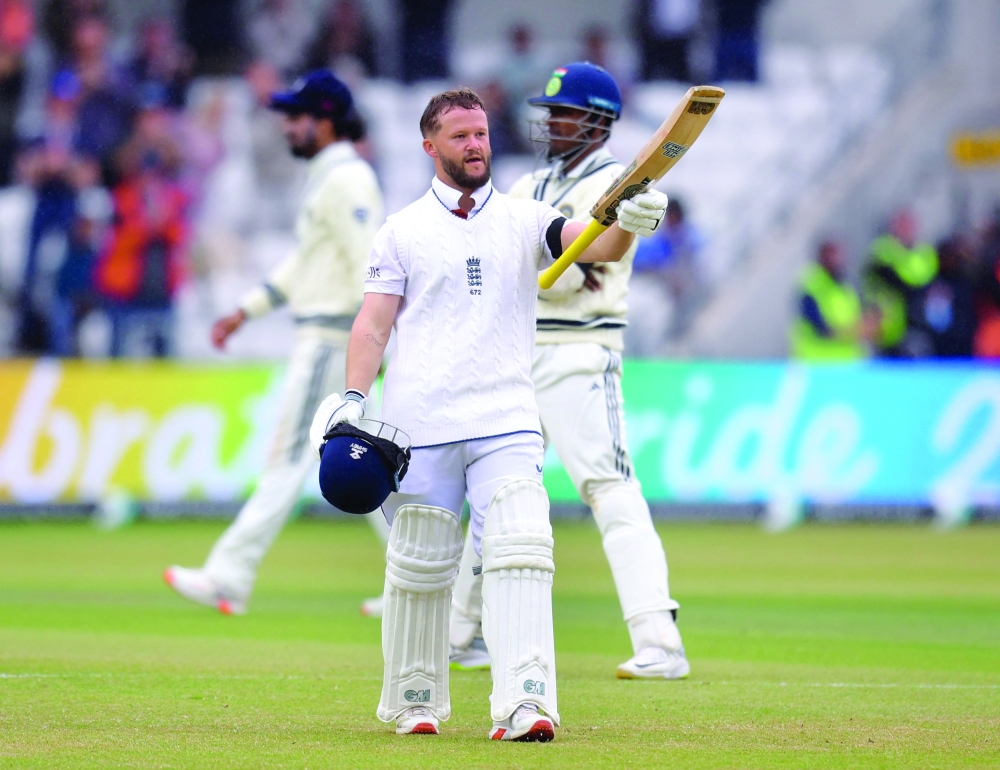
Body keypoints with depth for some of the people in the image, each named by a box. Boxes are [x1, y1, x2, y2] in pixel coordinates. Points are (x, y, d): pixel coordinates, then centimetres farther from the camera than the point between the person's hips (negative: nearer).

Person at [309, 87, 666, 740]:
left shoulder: (523, 220, 10)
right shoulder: (403, 231, 10)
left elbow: (592, 246, -8)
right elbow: (373, 324, 5)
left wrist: (628, 225, -30)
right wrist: (353, 398, -9)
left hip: (507, 421, 0)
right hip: (421, 422, 0)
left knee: (520, 552, -15)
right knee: (421, 563, 3)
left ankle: (525, 704, -23)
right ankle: (415, 699, 20)